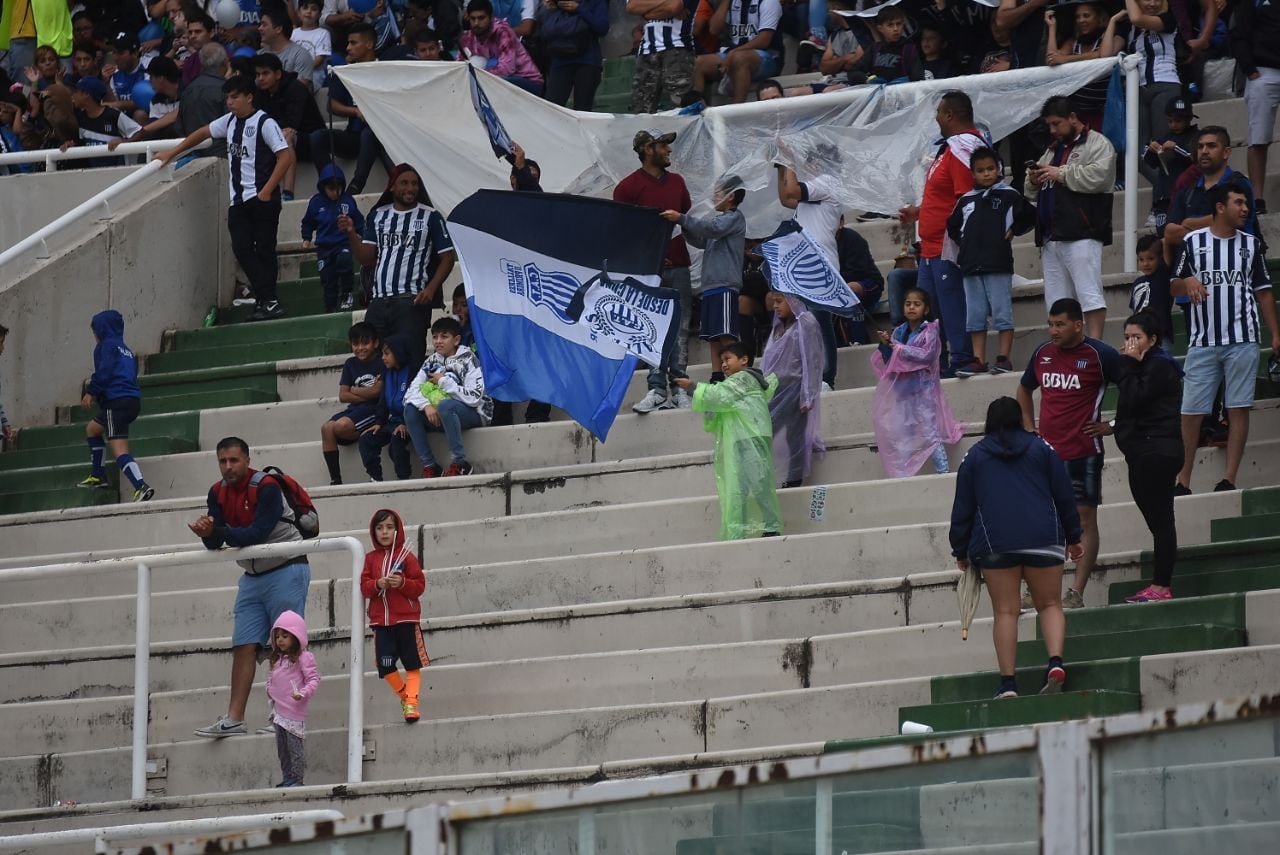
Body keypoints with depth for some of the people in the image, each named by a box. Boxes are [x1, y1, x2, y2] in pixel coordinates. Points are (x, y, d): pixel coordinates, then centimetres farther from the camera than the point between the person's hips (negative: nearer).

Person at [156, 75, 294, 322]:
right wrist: (171, 153, 25)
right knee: (241, 248, -3)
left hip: (261, 199, -7)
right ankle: (267, 300, -2)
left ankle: (269, 302, -4)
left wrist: (267, 190, -18)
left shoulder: (264, 123, -9)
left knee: (264, 250, -6)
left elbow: (286, 156, -14)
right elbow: (203, 133, 26)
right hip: (238, 200, 7)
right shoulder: (230, 121, 13)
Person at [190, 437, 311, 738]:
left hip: (285, 570, -7)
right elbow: (214, 543, -3)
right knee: (244, 646, 0)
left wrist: (215, 531, -37)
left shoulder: (266, 487, -18)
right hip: (253, 576, 7)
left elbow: (257, 534, -28)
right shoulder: (218, 493, 3)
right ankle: (234, 719, -4)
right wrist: (208, 533, -26)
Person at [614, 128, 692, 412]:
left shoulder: (676, 182, 15)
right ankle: (657, 389, -5)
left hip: (678, 264, 5)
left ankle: (678, 387, 6)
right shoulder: (628, 187, -3)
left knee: (680, 327, 3)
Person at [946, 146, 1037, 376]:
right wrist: (963, 242, 14)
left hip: (998, 264, -5)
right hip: (971, 265, 5)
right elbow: (952, 226, 26)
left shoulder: (1009, 196, 0)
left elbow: (1031, 217, -1)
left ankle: (1003, 358, 1)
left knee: (1002, 313, -3)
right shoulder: (966, 200, 14)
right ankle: (978, 360, 10)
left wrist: (1013, 231, -1)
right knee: (975, 316, 7)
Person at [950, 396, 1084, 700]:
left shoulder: (974, 456, 11)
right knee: (1050, 604, 8)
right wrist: (1073, 537, 21)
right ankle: (1056, 661, -16)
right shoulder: (1042, 449, 12)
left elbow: (962, 507, 11)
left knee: (1005, 612, 0)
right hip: (1043, 538, 1)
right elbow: (1064, 495, 12)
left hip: (994, 543, 0)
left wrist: (961, 551, 18)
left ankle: (1008, 683, -7)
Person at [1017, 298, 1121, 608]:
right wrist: (1028, 427, 15)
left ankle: (1076, 593, -2)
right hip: (1046, 451, 6)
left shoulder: (1100, 355, -9)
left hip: (1083, 451, -6)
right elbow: (1024, 390, 26)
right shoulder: (1043, 353, 8)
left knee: (1085, 518, -2)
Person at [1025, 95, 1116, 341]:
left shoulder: (1097, 144, 1)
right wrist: (1034, 181, 6)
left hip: (1081, 235, -9)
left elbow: (1098, 176, -18)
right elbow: (1031, 194, 30)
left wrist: (1061, 174, -11)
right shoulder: (1052, 150, 26)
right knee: (1057, 302, 7)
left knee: (1089, 293, -13)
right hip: (1052, 237, 9)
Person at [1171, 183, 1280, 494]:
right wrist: (1187, 282, -12)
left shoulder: (1251, 244, 10)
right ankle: (1183, 481, 6)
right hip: (1202, 341, -1)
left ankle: (1229, 479, -2)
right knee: (1191, 410, -1)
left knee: (1238, 409, -4)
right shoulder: (1192, 242, 6)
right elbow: (1173, 287, 11)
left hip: (1242, 340, 1)